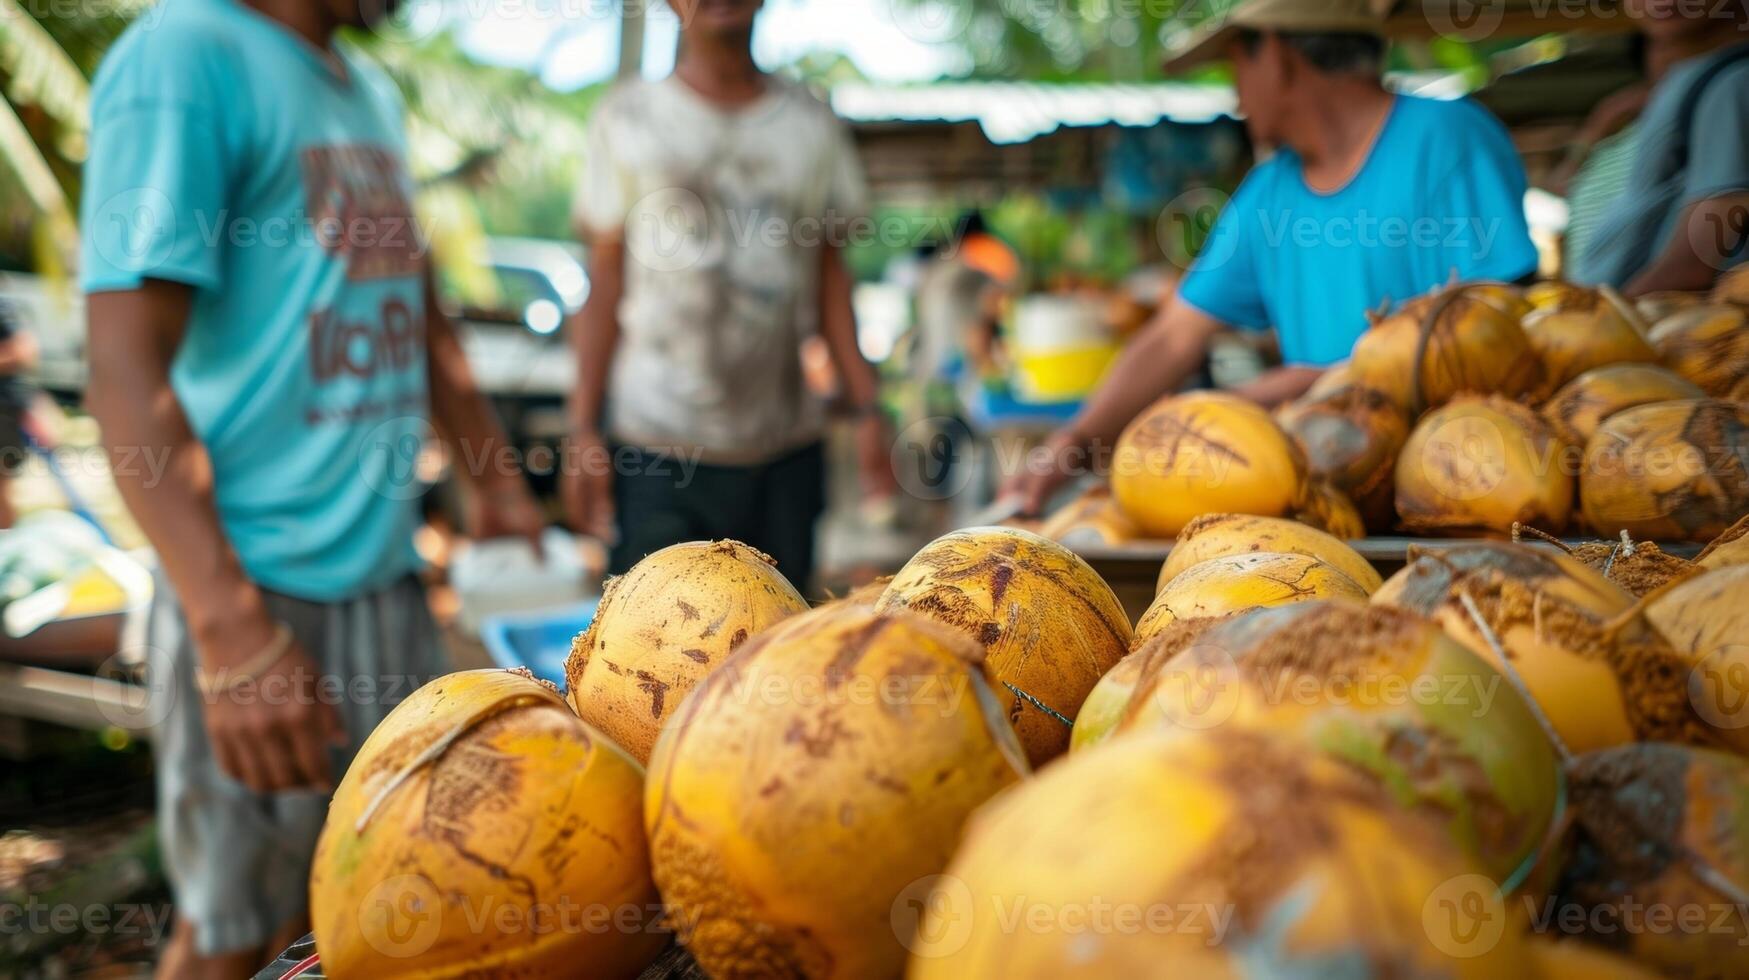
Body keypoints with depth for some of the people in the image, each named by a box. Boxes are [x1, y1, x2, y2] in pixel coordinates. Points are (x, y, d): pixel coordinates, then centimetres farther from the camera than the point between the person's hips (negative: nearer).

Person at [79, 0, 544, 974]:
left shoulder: (372, 91, 13)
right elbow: (129, 372, -20)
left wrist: (495, 475, 25)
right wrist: (234, 633, -26)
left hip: (386, 565, 8)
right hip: (265, 588, -7)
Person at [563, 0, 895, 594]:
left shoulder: (814, 124, 10)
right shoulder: (627, 118, 4)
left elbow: (829, 276, 12)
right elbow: (605, 279, 4)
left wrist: (866, 409, 5)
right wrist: (584, 428, -2)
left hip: (787, 446, 2)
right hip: (657, 446, -2)